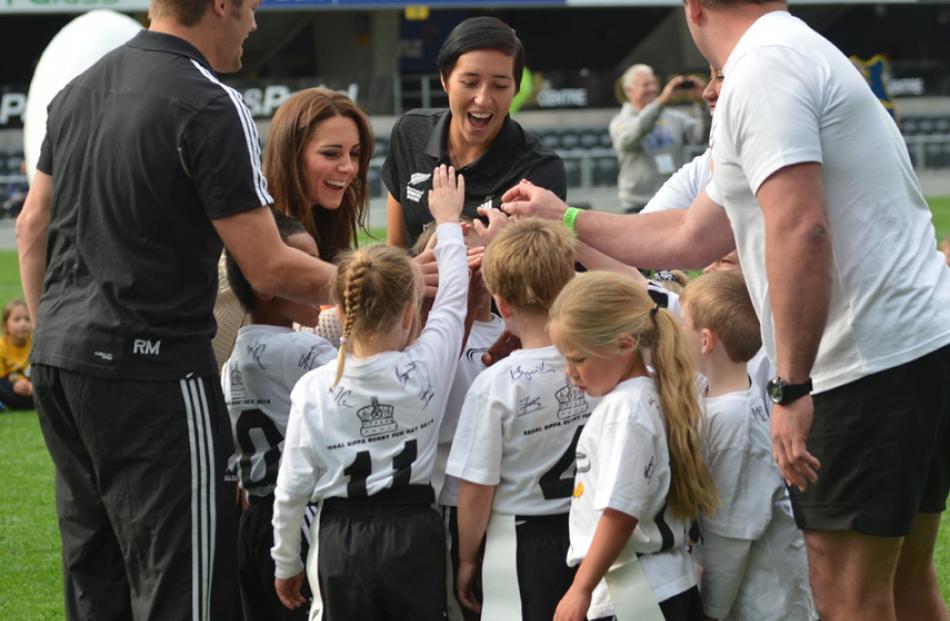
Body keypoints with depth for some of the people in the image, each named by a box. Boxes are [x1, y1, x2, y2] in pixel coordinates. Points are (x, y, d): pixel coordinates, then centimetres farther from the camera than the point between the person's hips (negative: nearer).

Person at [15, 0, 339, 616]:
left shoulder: (80, 89, 11)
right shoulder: (210, 107, -13)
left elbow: (32, 228, 17)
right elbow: (270, 269, -14)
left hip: (58, 358, 8)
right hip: (150, 367, -8)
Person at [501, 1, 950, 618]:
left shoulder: (762, 68, -12)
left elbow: (800, 230, -25)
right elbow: (691, 238, 27)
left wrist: (791, 389, -24)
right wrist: (565, 219, 37)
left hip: (871, 361, -10)